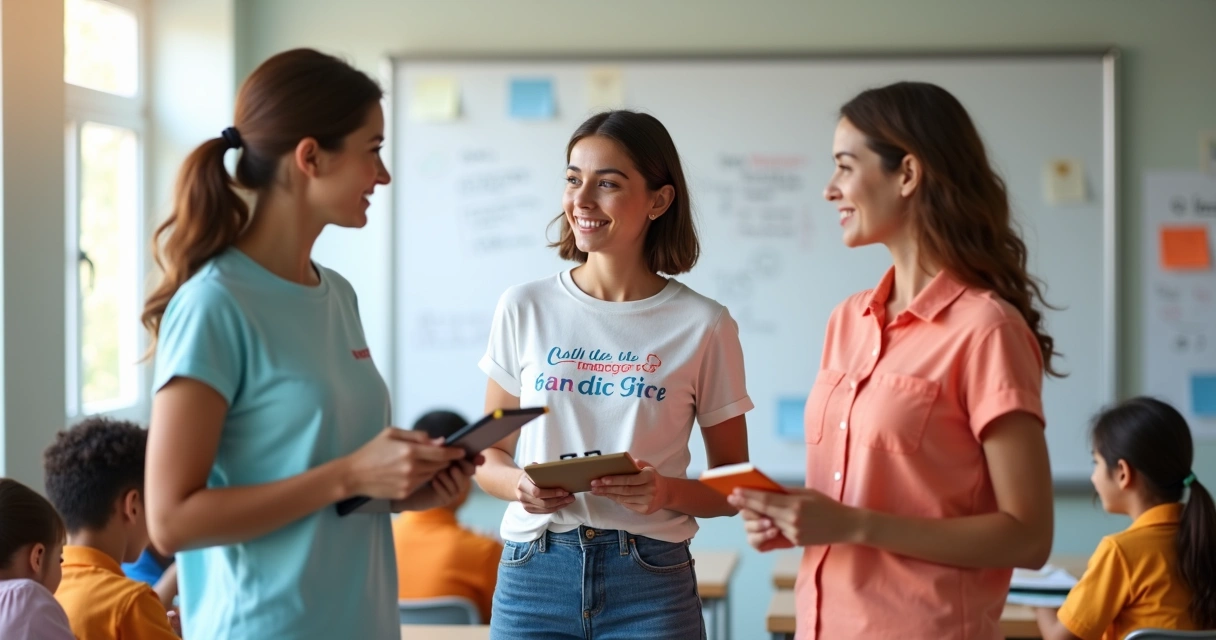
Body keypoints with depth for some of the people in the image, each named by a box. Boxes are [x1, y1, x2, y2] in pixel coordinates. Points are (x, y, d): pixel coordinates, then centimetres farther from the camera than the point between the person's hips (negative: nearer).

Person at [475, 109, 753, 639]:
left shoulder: (704, 325, -2)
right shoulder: (525, 309, 2)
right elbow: (489, 456, 8)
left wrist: (667, 491, -17)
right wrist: (519, 486, -13)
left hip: (651, 581, -1)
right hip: (533, 571, 1)